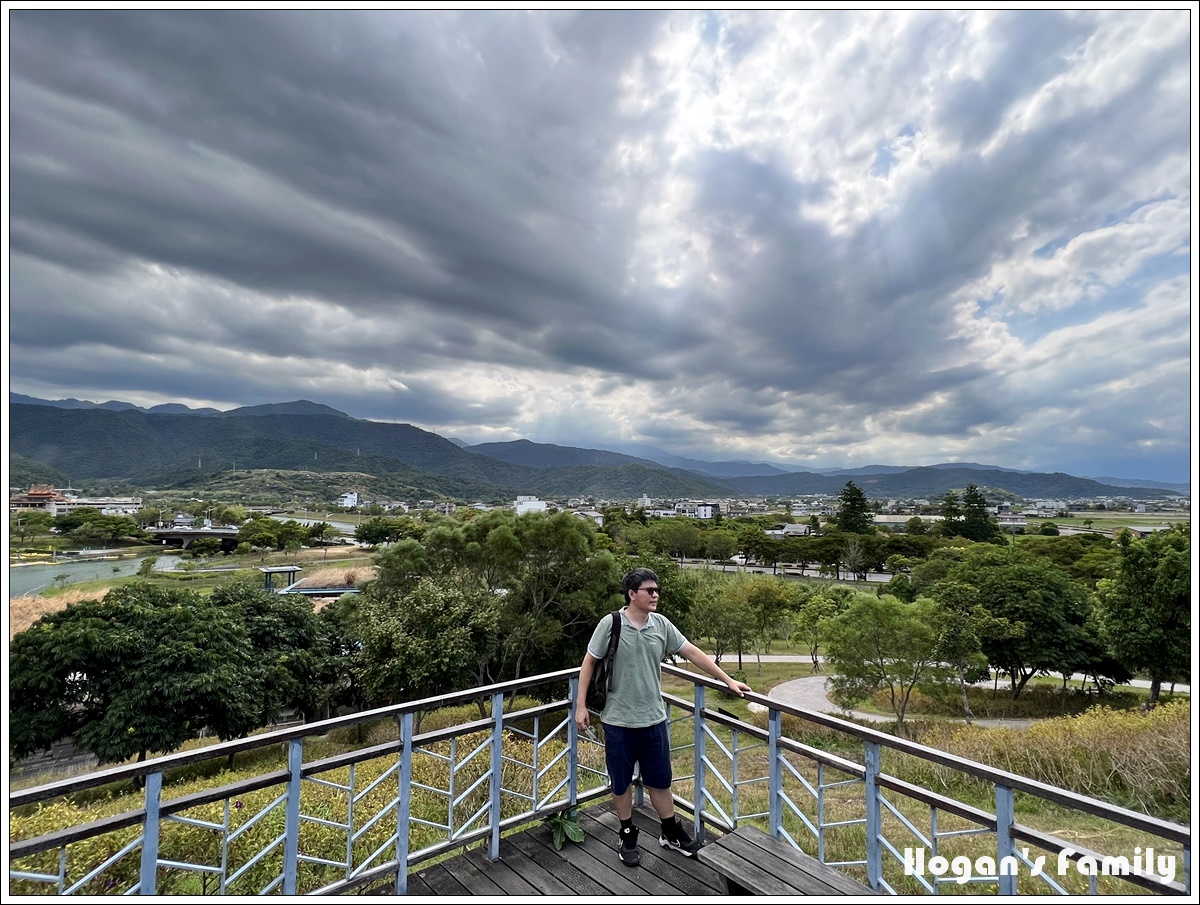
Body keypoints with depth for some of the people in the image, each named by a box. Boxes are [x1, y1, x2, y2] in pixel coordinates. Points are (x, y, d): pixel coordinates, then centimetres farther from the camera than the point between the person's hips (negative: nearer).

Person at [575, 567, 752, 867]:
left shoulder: (661, 624, -5)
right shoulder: (611, 624, -16)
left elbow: (693, 652, 2)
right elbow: (589, 663, -7)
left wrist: (727, 680, 4)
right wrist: (581, 705, -7)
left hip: (653, 720, 3)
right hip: (618, 721, -3)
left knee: (660, 780, 17)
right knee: (621, 783, 15)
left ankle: (671, 833, 39)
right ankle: (628, 837, 37)